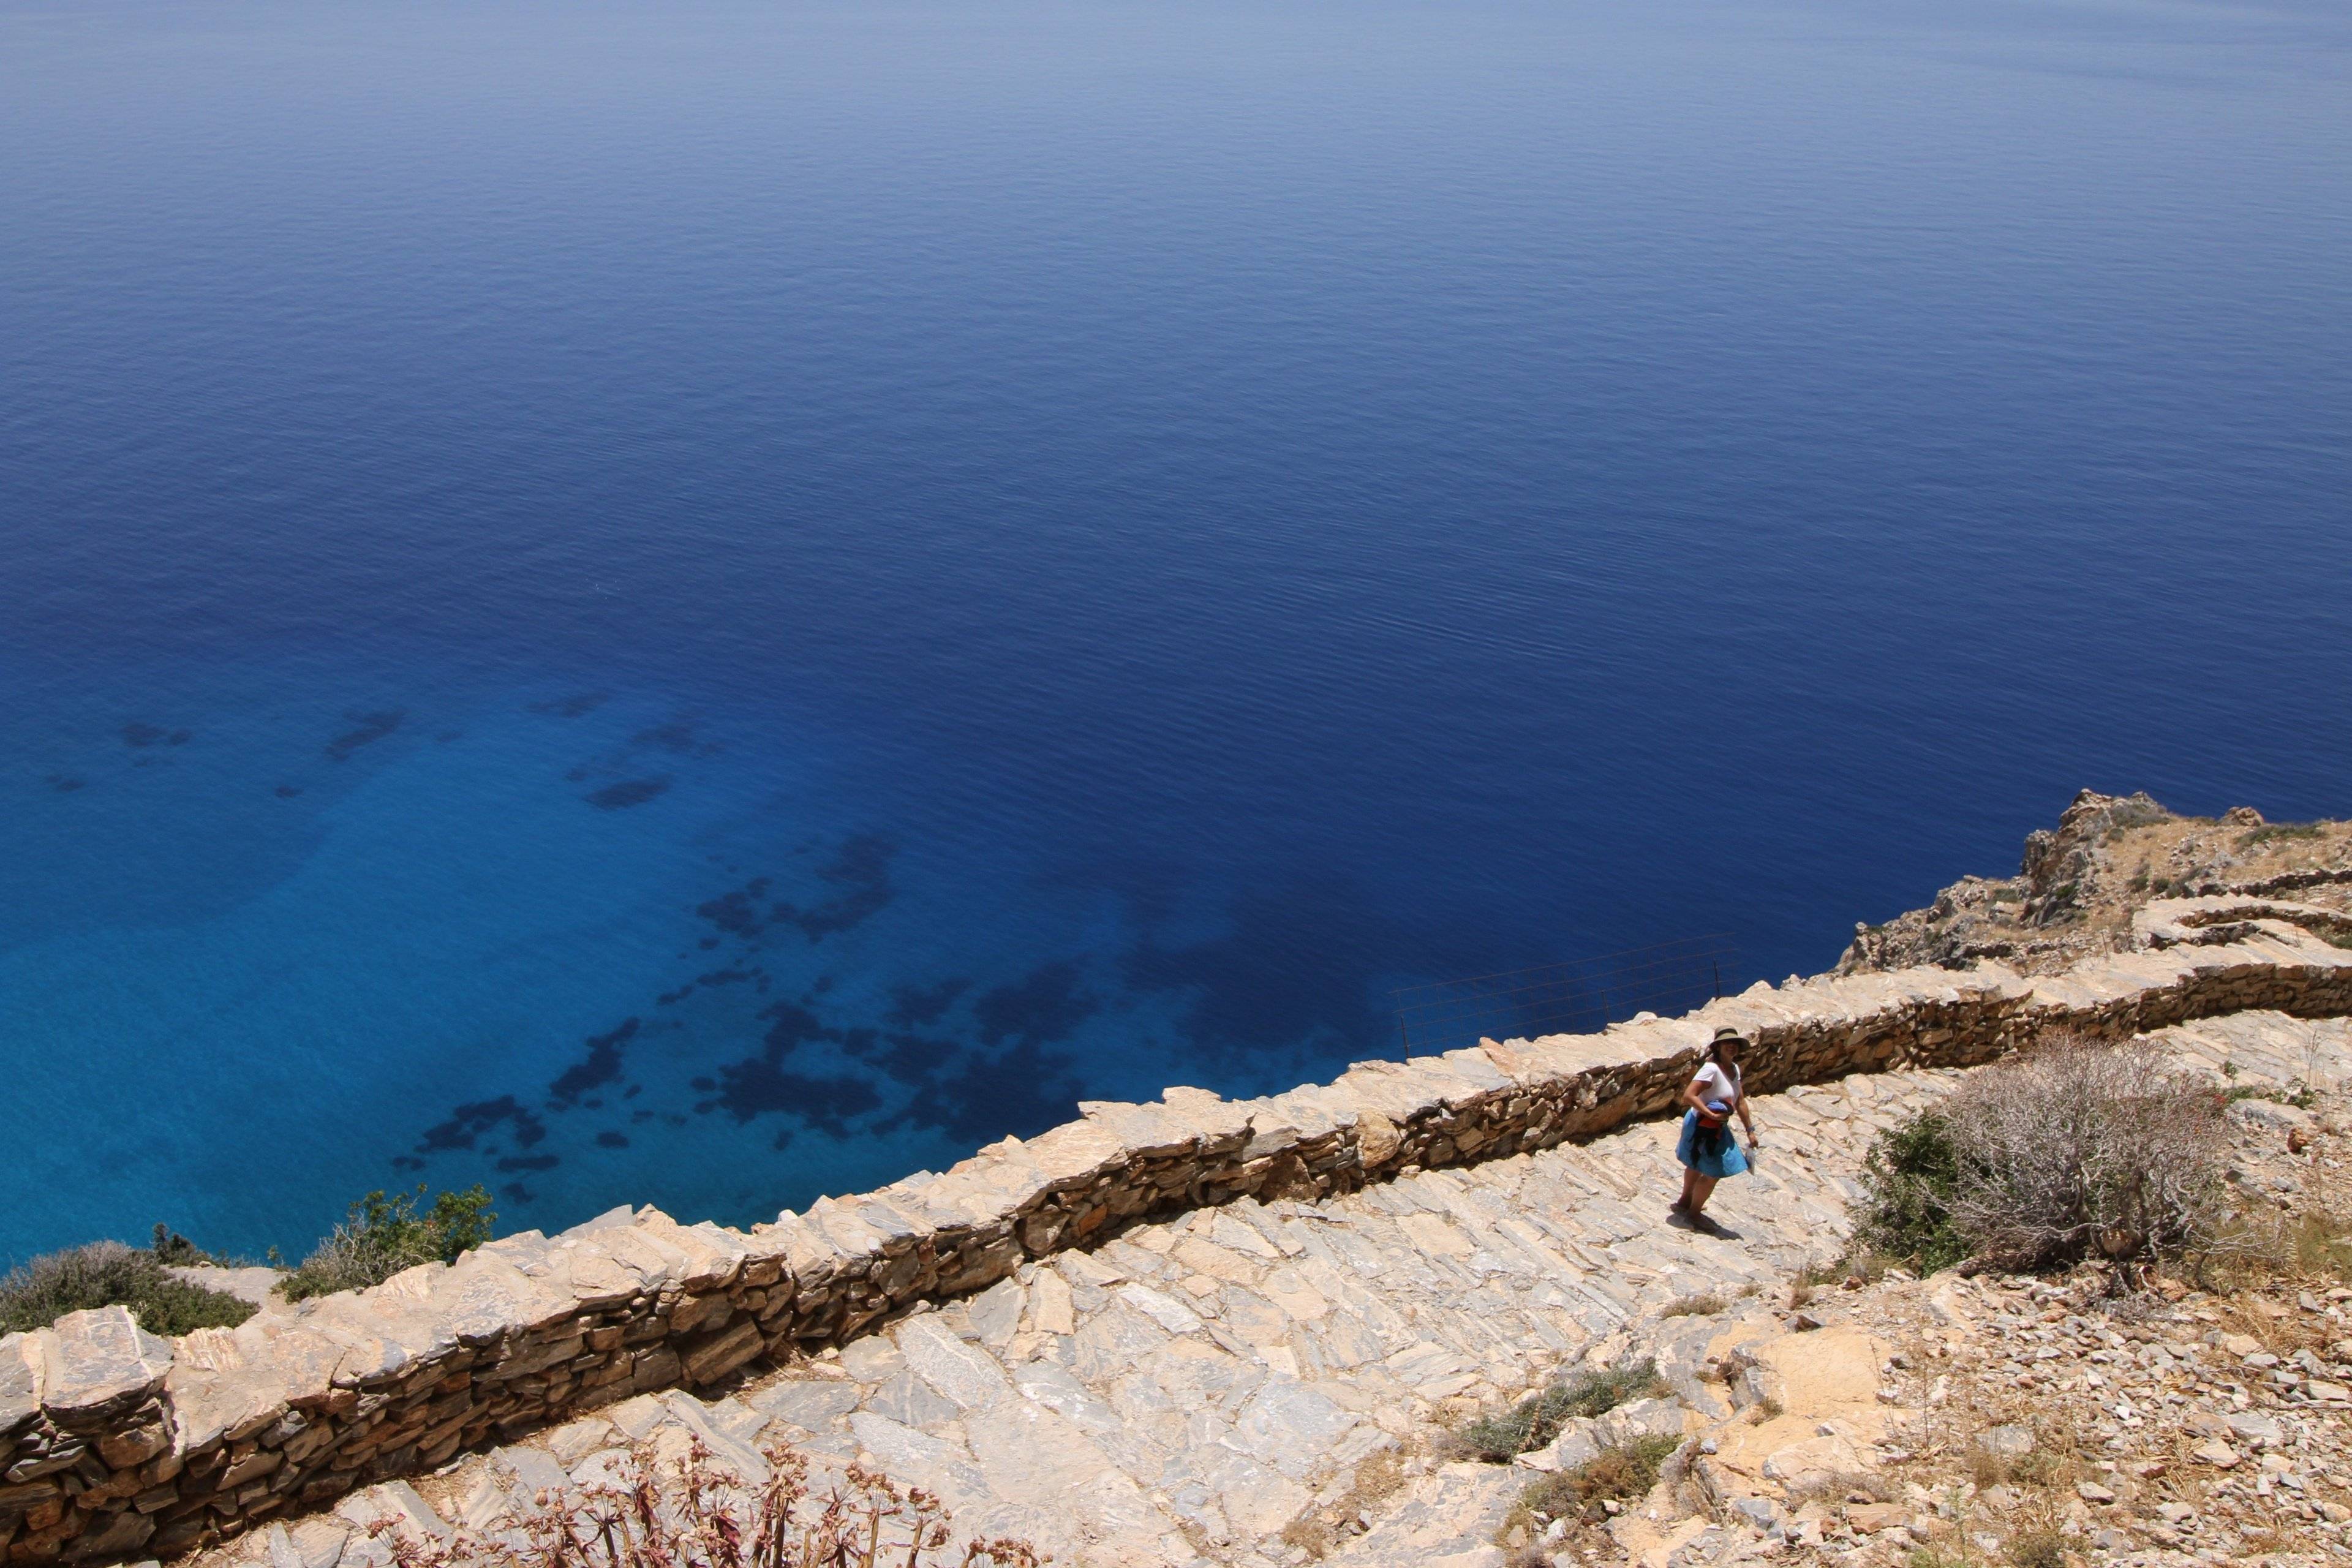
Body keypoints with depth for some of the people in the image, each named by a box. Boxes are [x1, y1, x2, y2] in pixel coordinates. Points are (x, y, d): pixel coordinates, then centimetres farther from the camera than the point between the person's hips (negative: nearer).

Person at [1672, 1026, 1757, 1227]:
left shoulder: (1734, 1068, 1)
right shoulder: (1711, 1069, -28)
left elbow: (1740, 1101, 9)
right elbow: (1688, 1096, -34)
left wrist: (1750, 1130, 11)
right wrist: (1711, 1114, -34)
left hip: (1717, 1128, 9)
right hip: (1703, 1128, -9)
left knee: (1697, 1166, 27)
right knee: (1713, 1173, 3)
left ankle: (1685, 1201, 48)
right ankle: (1695, 1212, 23)